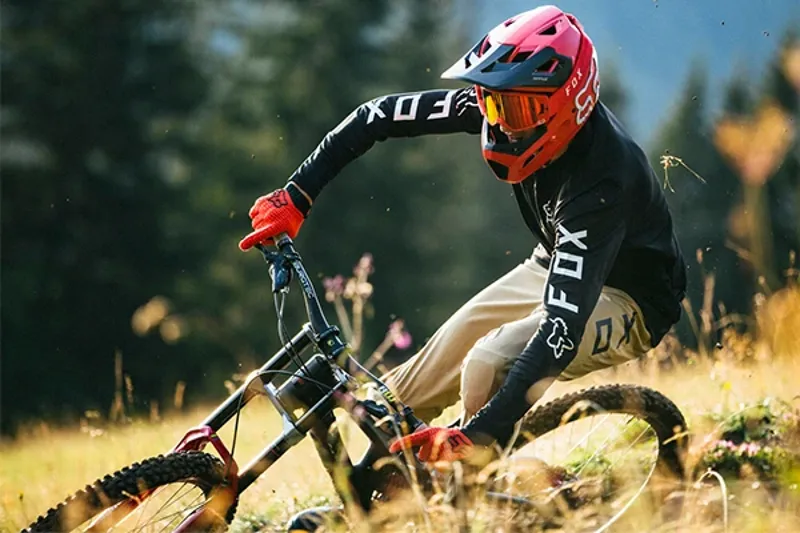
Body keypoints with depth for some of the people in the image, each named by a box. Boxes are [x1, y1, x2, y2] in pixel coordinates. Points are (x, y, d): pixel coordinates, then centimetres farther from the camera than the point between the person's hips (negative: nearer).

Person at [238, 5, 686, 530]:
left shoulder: (602, 179, -39)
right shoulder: (512, 106, -19)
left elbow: (562, 327, -44)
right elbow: (381, 114, -9)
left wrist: (476, 434, -51)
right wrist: (297, 195, -16)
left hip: (626, 300, -7)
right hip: (556, 266, 7)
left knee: (490, 366, -30)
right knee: (429, 373, -1)